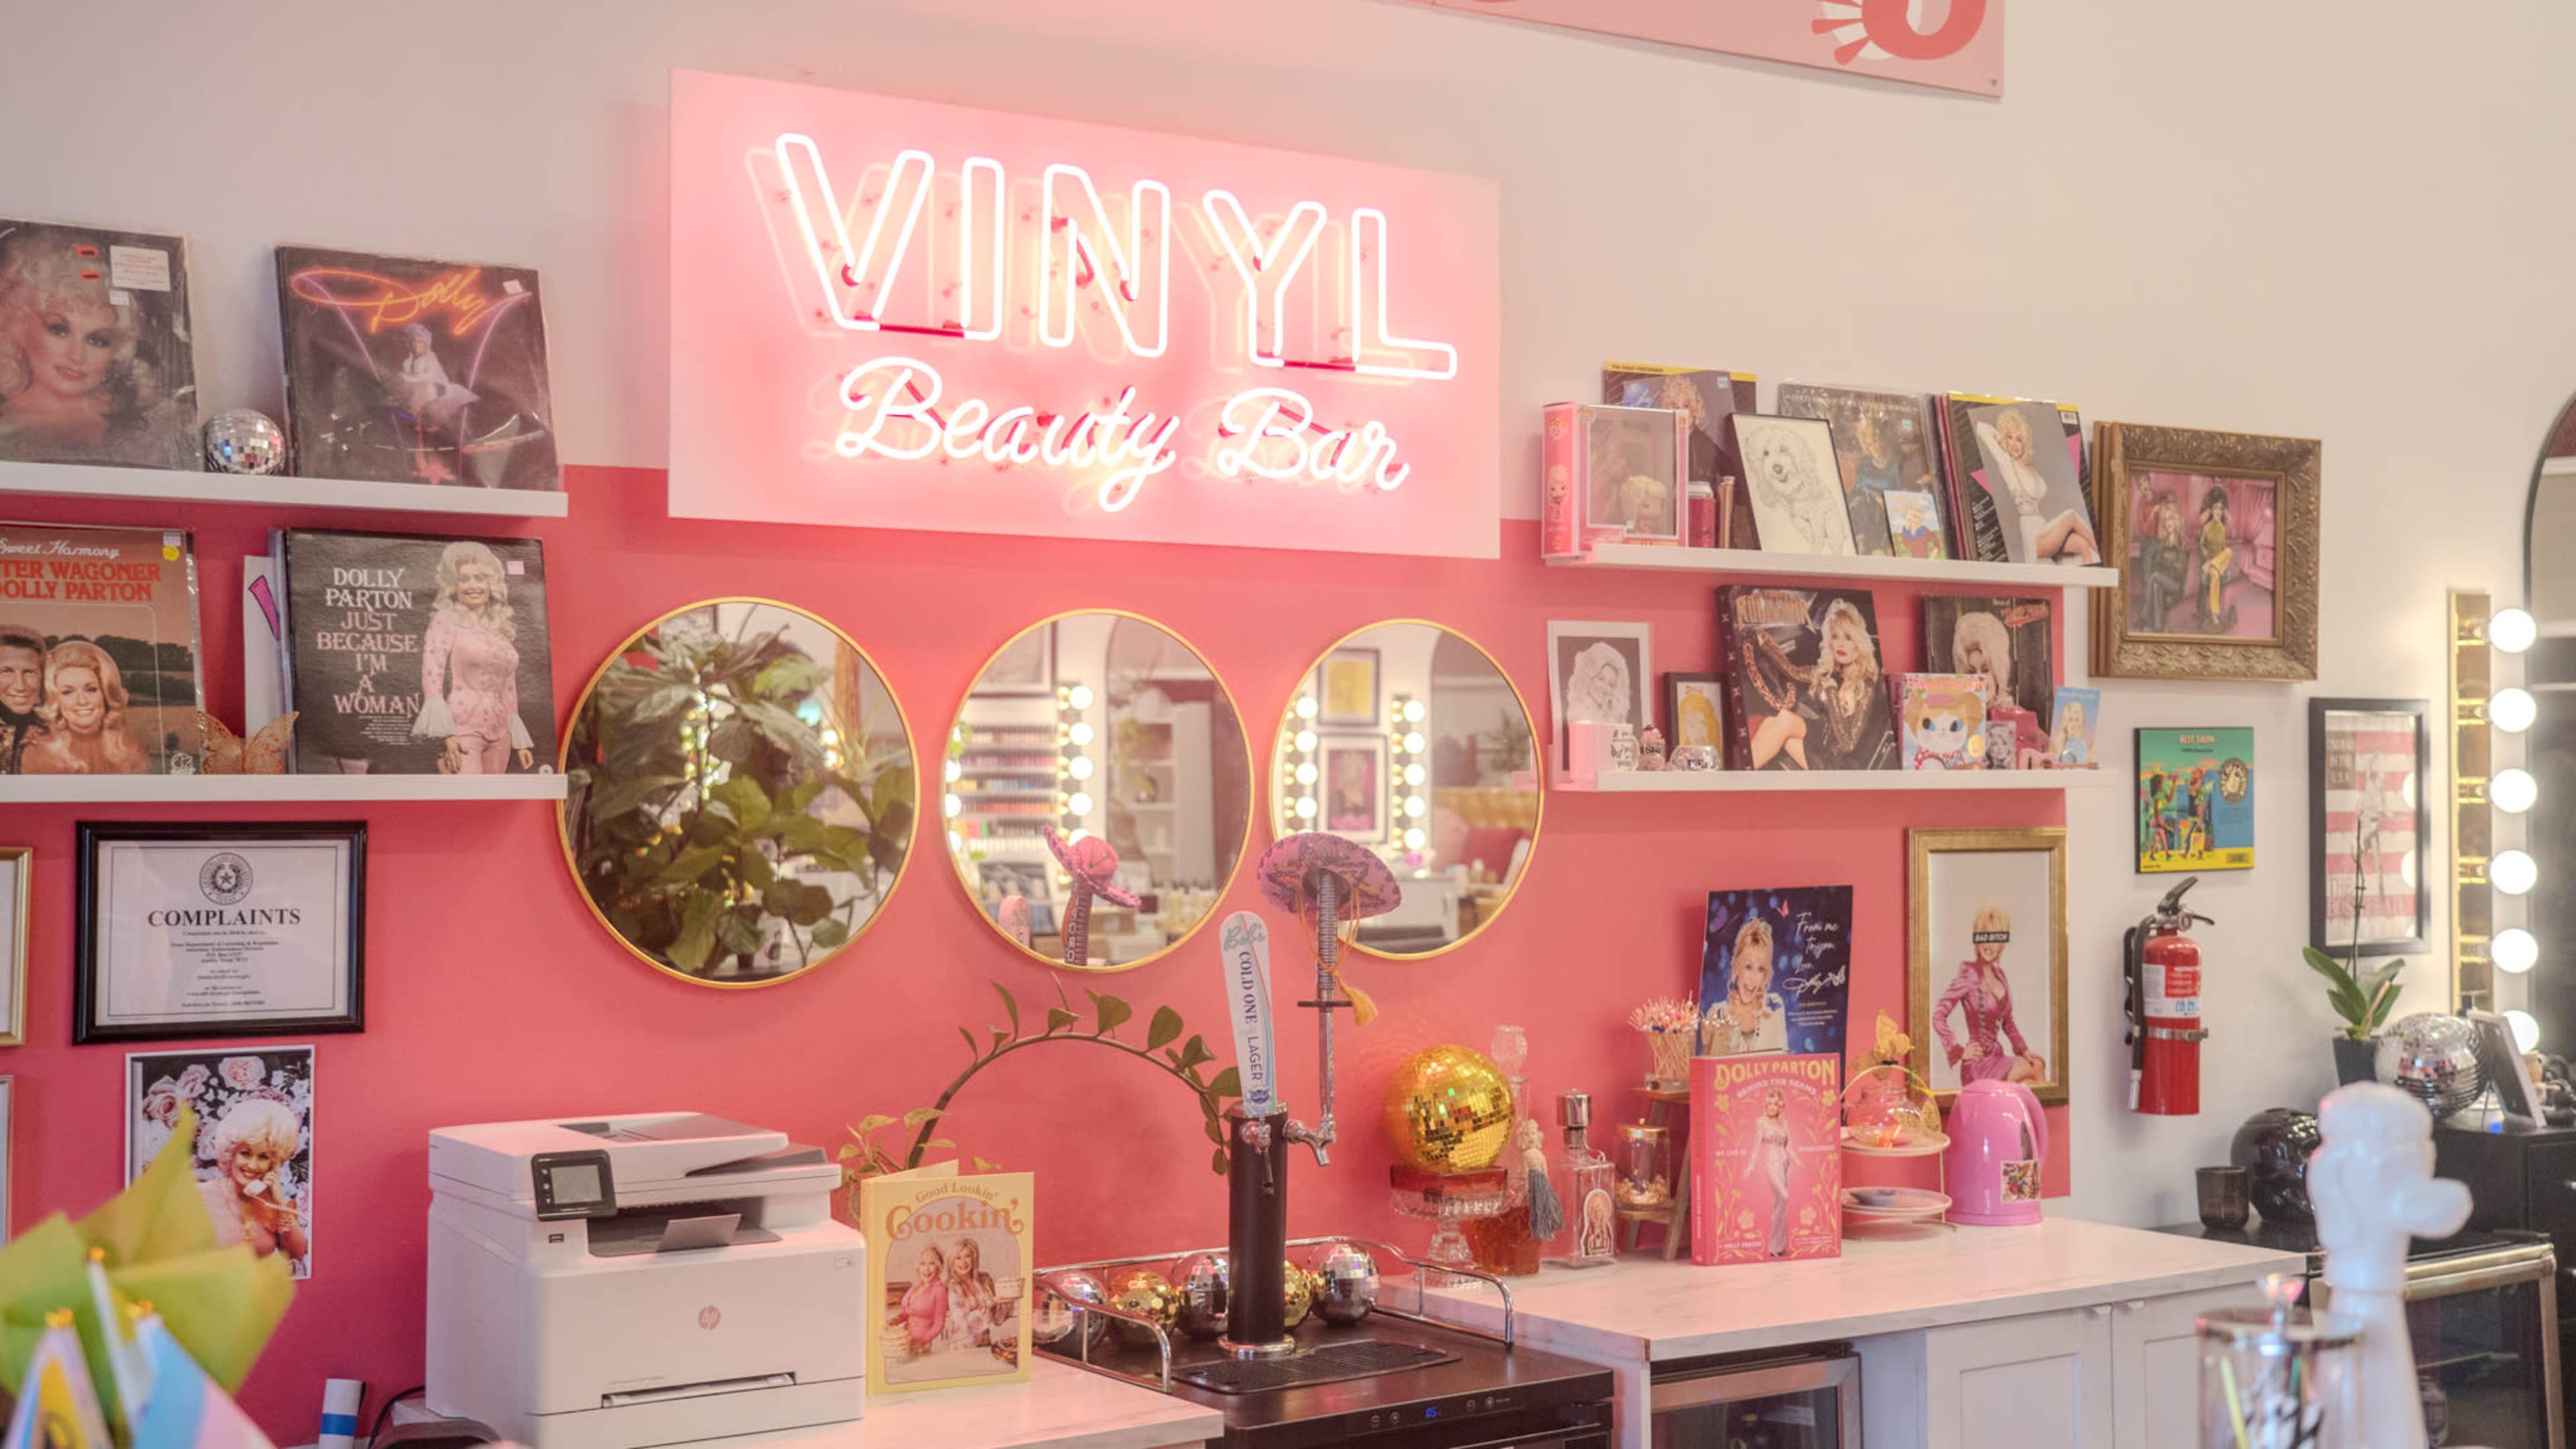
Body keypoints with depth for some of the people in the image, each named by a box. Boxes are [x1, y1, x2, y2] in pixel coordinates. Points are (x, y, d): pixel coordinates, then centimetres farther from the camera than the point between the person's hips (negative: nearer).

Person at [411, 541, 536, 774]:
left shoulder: (501, 628, 17)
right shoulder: (446, 620, 1)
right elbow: (431, 675, -8)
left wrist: (520, 742, 18)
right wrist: (446, 734, -18)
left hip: (498, 733, 6)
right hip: (462, 729, -6)